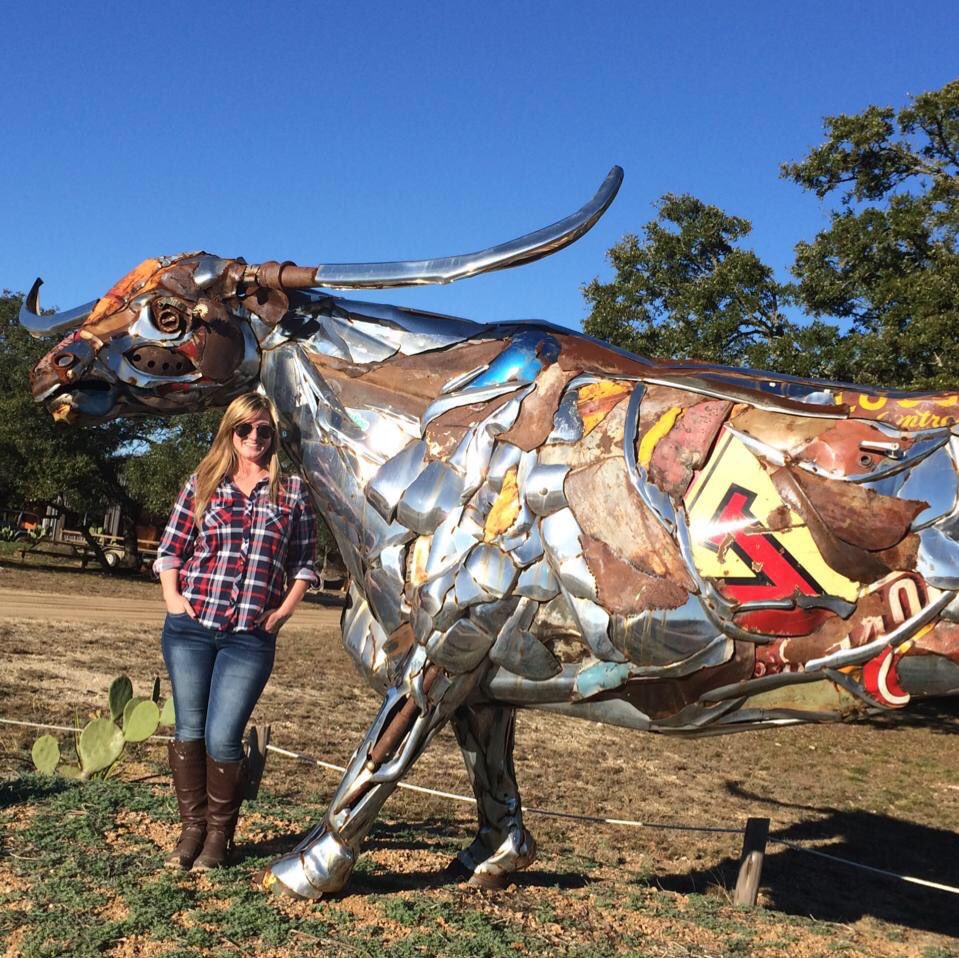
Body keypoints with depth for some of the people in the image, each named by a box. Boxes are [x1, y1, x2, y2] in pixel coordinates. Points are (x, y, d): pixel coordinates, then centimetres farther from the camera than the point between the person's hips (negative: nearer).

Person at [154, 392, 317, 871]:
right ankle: (192, 828, 22)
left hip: (251, 635, -2)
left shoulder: (292, 491, 6)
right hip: (189, 628, 2)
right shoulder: (203, 484, 9)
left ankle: (219, 835, 16)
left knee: (222, 738, -5)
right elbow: (170, 549, 10)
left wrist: (283, 611, -1)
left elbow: (304, 562, 9)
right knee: (189, 730, 6)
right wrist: (173, 599, -3)